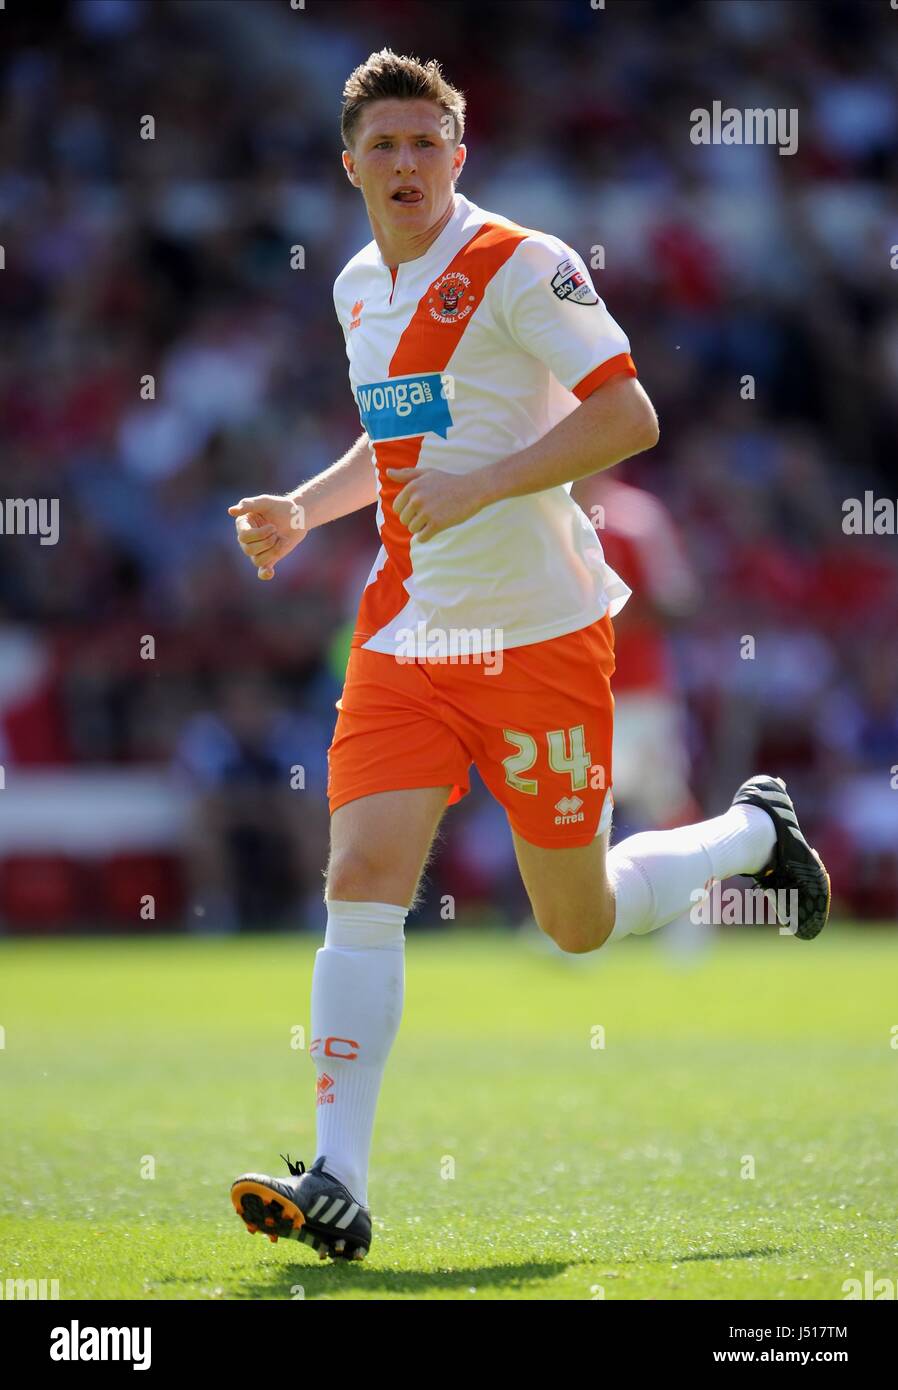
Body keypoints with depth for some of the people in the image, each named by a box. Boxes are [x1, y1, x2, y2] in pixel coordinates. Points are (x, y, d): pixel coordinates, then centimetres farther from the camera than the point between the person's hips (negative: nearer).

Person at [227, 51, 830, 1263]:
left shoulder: (521, 267, -10)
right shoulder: (360, 289, 12)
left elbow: (628, 415, -17)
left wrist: (482, 483, -25)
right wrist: (303, 510, 13)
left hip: (540, 631, -5)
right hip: (406, 634, 5)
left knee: (579, 924, 5)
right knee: (363, 877, -13)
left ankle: (755, 831, 34)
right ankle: (339, 1184, -16)